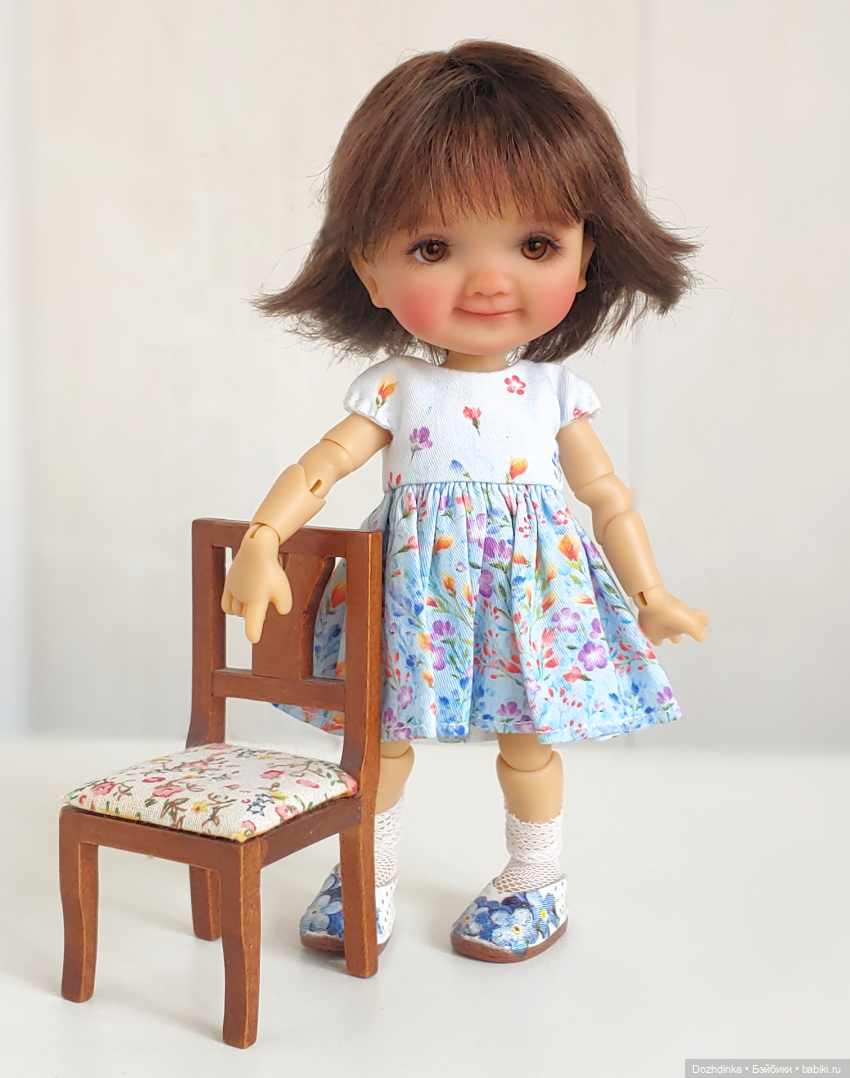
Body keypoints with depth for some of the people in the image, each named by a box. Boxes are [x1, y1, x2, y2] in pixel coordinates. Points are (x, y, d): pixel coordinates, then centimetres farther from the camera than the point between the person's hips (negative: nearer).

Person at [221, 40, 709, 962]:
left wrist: (650, 595, 5)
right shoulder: (398, 390, -6)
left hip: (531, 587, 0)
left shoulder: (556, 393, -2)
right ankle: (369, 876, 31)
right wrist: (261, 541, -28)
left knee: (527, 740, 10)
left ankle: (535, 883, 32)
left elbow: (608, 497, 4)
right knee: (382, 733, 10)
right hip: (417, 592, 1)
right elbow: (320, 465, -13)